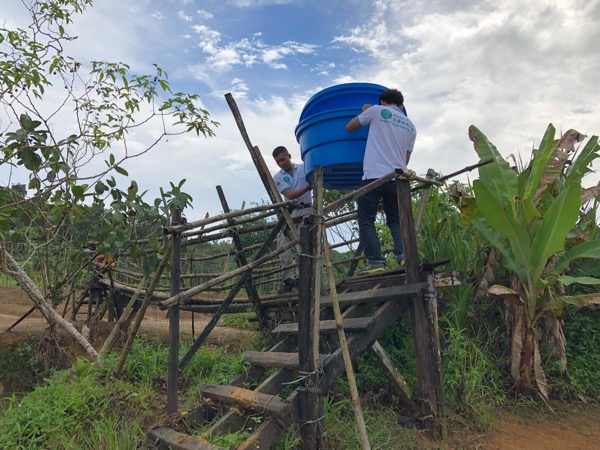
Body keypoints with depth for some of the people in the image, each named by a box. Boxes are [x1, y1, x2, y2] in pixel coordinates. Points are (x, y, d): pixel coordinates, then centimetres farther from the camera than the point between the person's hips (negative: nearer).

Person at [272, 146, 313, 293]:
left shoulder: (305, 168, 6)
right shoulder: (278, 177, 2)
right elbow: (290, 195, -12)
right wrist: (308, 187, -27)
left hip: (306, 211, -2)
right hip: (289, 212, 2)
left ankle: (299, 278, -7)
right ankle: (288, 280, 4)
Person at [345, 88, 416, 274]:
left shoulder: (377, 111, 6)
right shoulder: (411, 126, 20)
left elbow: (349, 127, 16)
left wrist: (364, 112, 31)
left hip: (374, 175, -5)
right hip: (397, 178, 5)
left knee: (366, 221, 0)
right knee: (396, 221, 14)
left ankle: (375, 262, -9)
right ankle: (404, 255, -5)